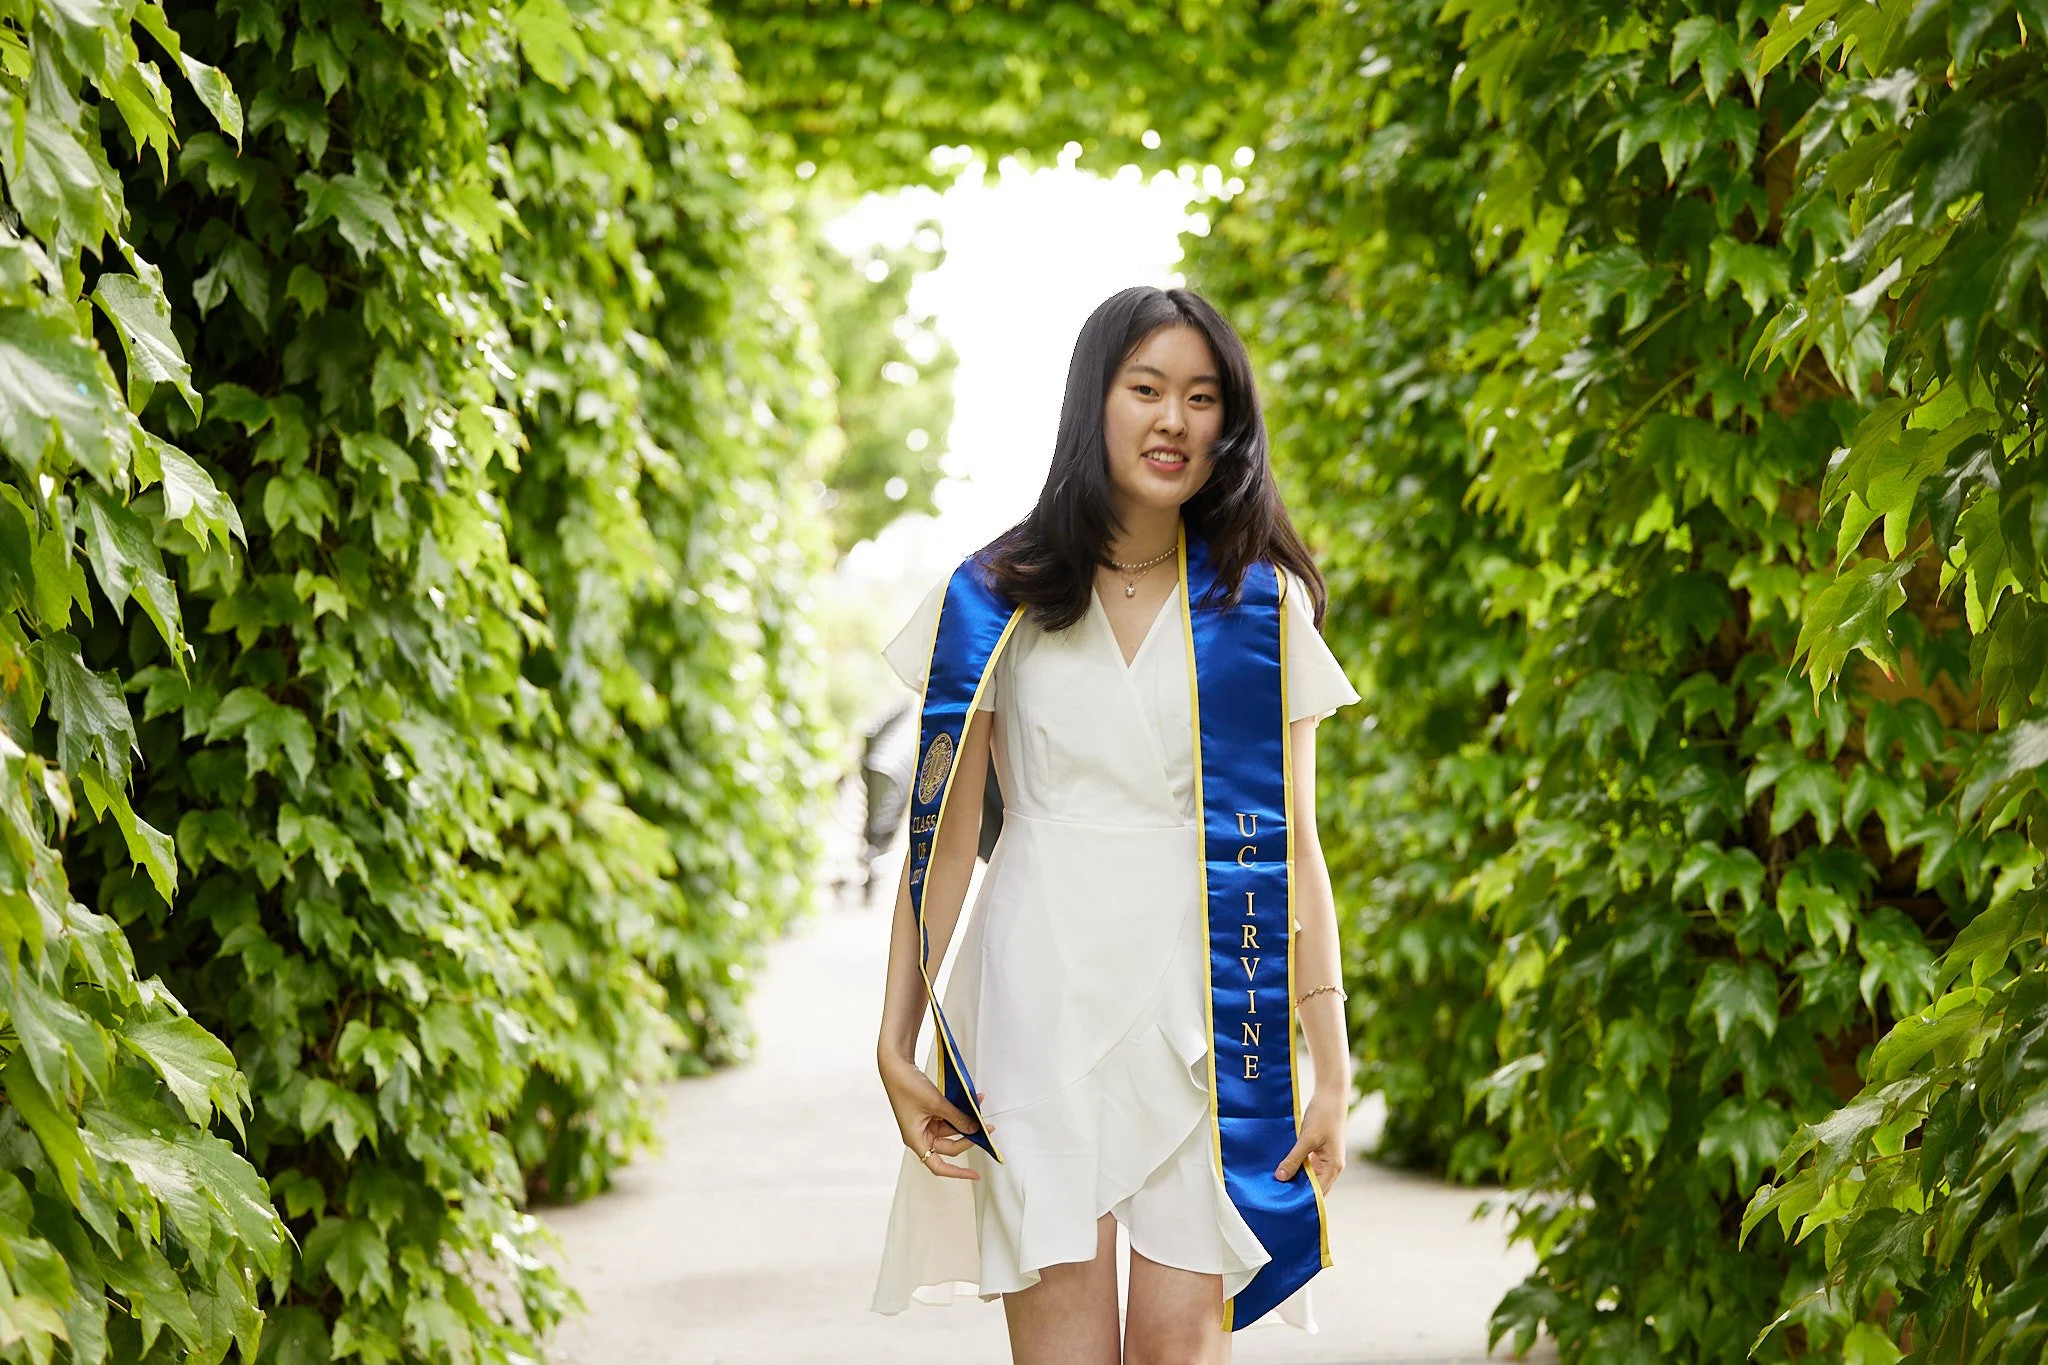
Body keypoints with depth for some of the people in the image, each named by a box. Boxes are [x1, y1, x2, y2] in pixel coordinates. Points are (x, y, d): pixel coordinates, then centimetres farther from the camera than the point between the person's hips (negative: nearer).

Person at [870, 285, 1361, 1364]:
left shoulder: (1264, 605, 7)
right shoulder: (997, 599, 6)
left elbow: (1293, 846, 5)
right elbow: (945, 834, 6)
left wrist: (1330, 1065, 0)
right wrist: (899, 1039, 0)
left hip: (1203, 1008, 0)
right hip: (1039, 999, 0)